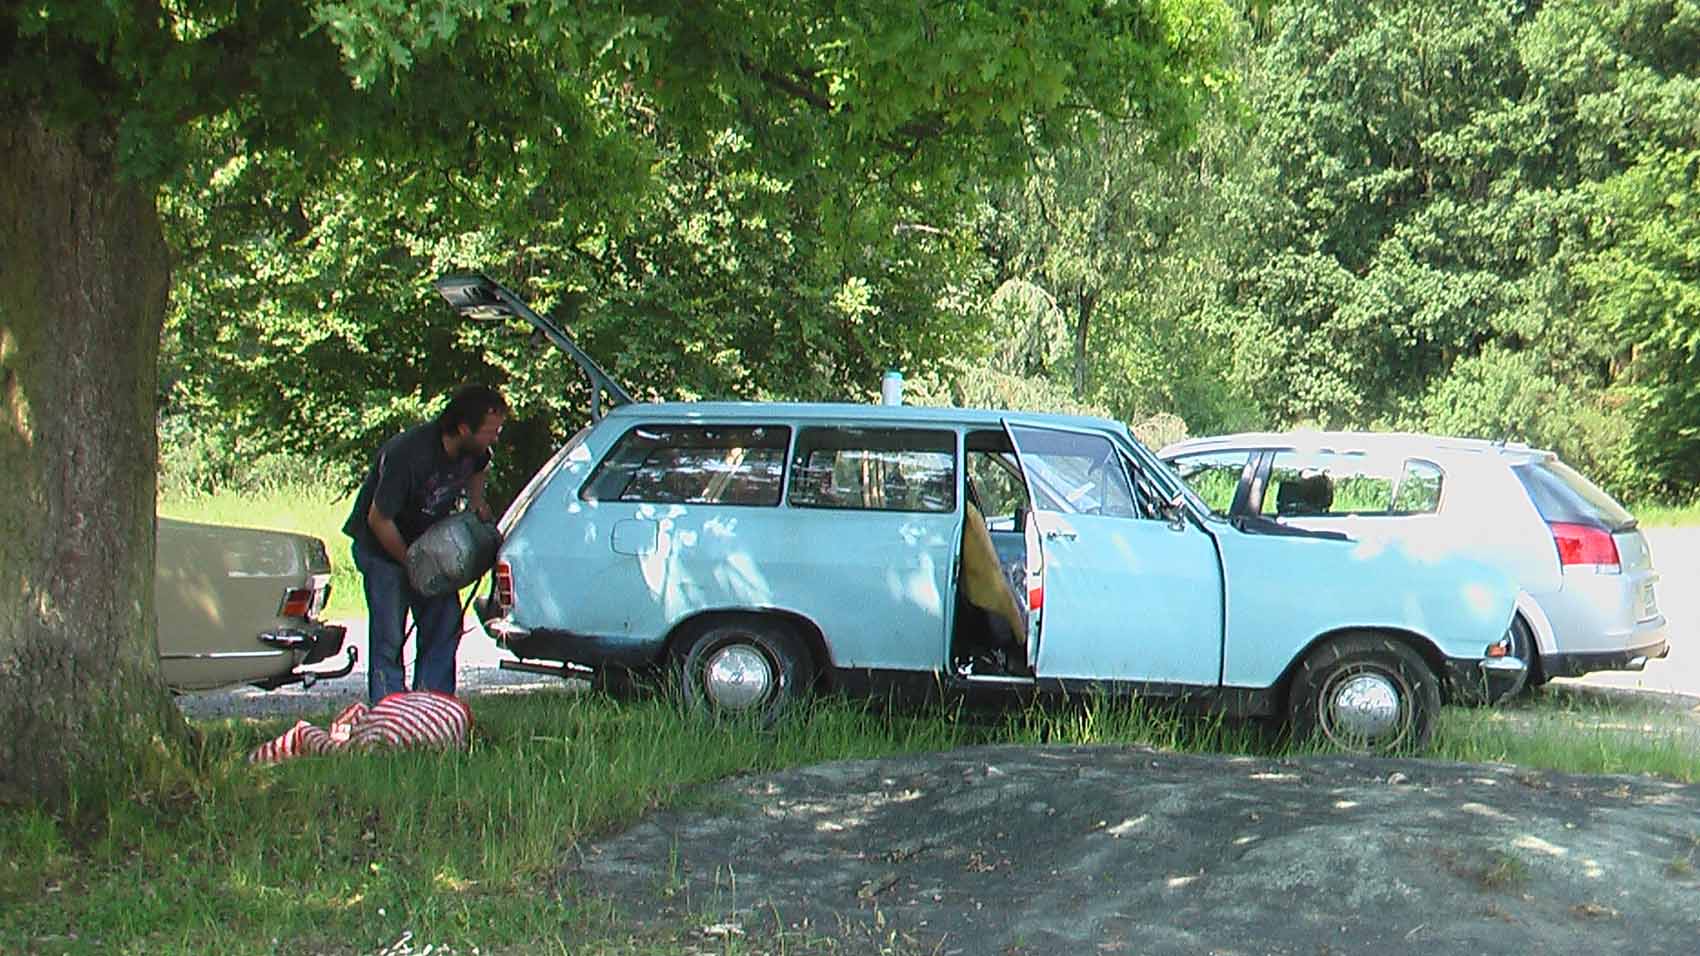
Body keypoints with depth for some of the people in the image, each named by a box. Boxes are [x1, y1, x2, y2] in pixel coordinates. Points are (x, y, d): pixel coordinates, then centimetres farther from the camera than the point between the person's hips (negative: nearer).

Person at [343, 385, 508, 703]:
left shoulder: (474, 449, -13)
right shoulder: (407, 454, -34)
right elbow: (378, 520, -24)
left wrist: (477, 503, -2)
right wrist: (411, 564, -17)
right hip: (382, 547, -6)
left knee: (445, 626, 1)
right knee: (389, 636, -9)